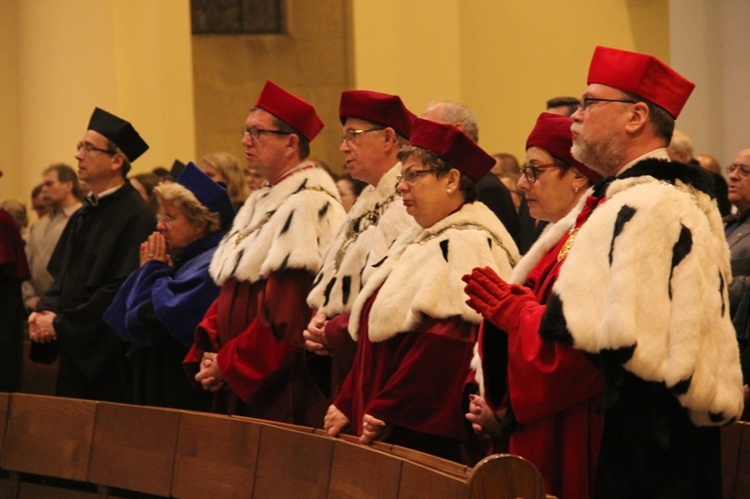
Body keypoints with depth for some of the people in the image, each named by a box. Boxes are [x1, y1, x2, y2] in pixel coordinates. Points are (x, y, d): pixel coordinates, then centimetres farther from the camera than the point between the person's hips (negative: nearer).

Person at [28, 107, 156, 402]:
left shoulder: (135, 217, -13)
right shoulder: (83, 217, 15)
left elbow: (123, 290, -20)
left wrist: (60, 323, -16)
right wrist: (45, 312, -2)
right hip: (74, 355, 8)